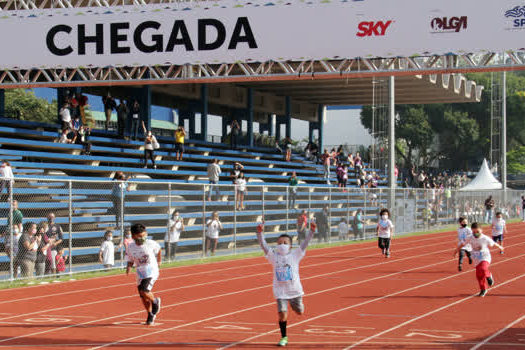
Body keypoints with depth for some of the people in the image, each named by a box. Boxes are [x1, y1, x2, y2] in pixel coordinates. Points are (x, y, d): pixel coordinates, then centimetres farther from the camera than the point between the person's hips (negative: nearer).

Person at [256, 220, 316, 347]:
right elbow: (263, 245, -9)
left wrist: (311, 231, -24)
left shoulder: (295, 255, -2)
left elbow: (304, 244, -12)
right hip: (280, 291, 0)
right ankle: (284, 337, 8)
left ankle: (294, 305, 48)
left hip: (294, 289, 0)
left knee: (299, 312, 11)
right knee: (282, 314, -8)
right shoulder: (274, 256, 0)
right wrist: (260, 233, -24)